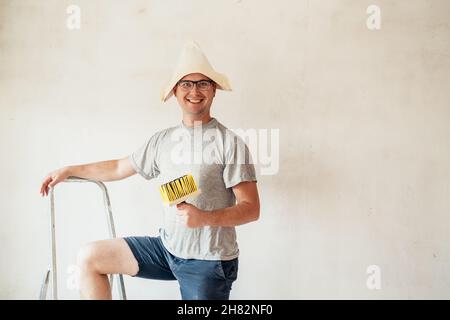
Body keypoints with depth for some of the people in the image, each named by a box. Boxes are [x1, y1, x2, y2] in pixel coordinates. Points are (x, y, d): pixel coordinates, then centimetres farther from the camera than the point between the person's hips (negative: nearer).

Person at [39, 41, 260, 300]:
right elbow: (119, 168, 18)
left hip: (208, 262, -5)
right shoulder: (163, 139, 6)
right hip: (168, 247, 6)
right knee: (89, 257, 4)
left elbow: (251, 208, -14)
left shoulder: (229, 143, -12)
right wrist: (69, 170, 20)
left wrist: (205, 218, -28)